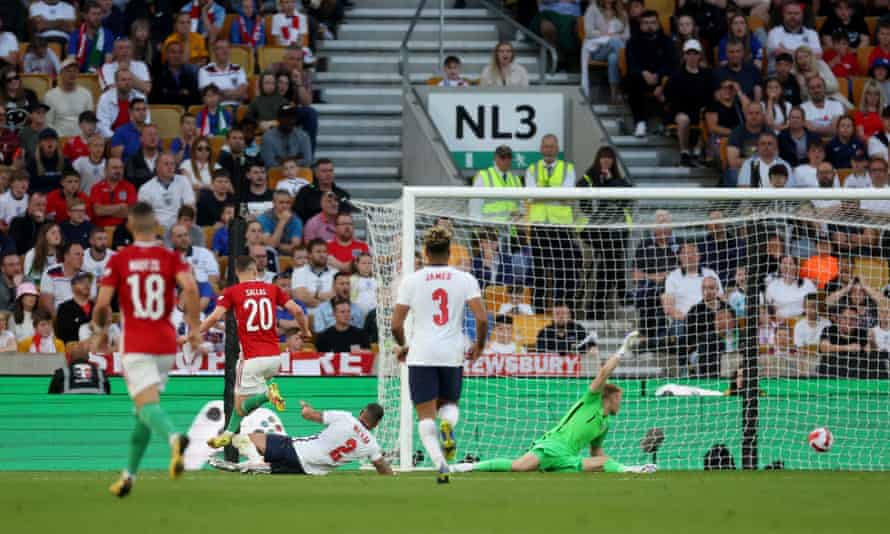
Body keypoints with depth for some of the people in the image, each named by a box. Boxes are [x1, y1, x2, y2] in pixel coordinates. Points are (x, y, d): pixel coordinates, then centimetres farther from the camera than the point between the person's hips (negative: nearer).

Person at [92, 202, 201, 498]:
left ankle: (174, 437, -48)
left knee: (147, 405, -16)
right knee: (142, 411, 17)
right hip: (166, 343, 3)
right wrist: (194, 326, -6)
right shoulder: (171, 257, 3)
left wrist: (99, 329, 15)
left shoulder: (118, 260, -1)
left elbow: (102, 303, -5)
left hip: (135, 344, -3)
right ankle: (129, 474, 21)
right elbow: (190, 288, -14)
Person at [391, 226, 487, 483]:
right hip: (453, 354, 1)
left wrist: (402, 346, 19)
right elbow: (482, 317, -6)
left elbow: (396, 324, 0)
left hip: (421, 355, -1)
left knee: (426, 414, 3)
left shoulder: (411, 281, 0)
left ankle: (440, 464, -16)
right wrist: (479, 346, 11)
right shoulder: (465, 279, 1)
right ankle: (448, 425, -14)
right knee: (449, 402, 22)